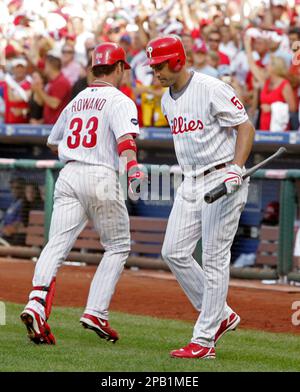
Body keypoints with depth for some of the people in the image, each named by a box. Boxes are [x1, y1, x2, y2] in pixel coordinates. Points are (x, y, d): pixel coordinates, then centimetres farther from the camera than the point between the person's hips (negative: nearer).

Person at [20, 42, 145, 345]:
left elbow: (53, 143, 32)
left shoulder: (76, 101, 21)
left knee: (57, 244, -8)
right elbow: (125, 137, -20)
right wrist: (132, 166, -35)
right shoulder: (119, 101, 1)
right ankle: (96, 313, -2)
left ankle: (36, 304, -29)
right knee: (117, 247, 10)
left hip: (68, 175, 5)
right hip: (101, 176, -5)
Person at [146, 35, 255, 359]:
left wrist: (236, 168, -25)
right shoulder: (167, 100, 11)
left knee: (214, 258, -6)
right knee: (173, 252, 2)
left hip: (223, 181, -9)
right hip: (191, 183, 9)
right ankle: (220, 315, 16)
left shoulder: (212, 89, -14)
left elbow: (245, 126, -13)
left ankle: (204, 341, -4)